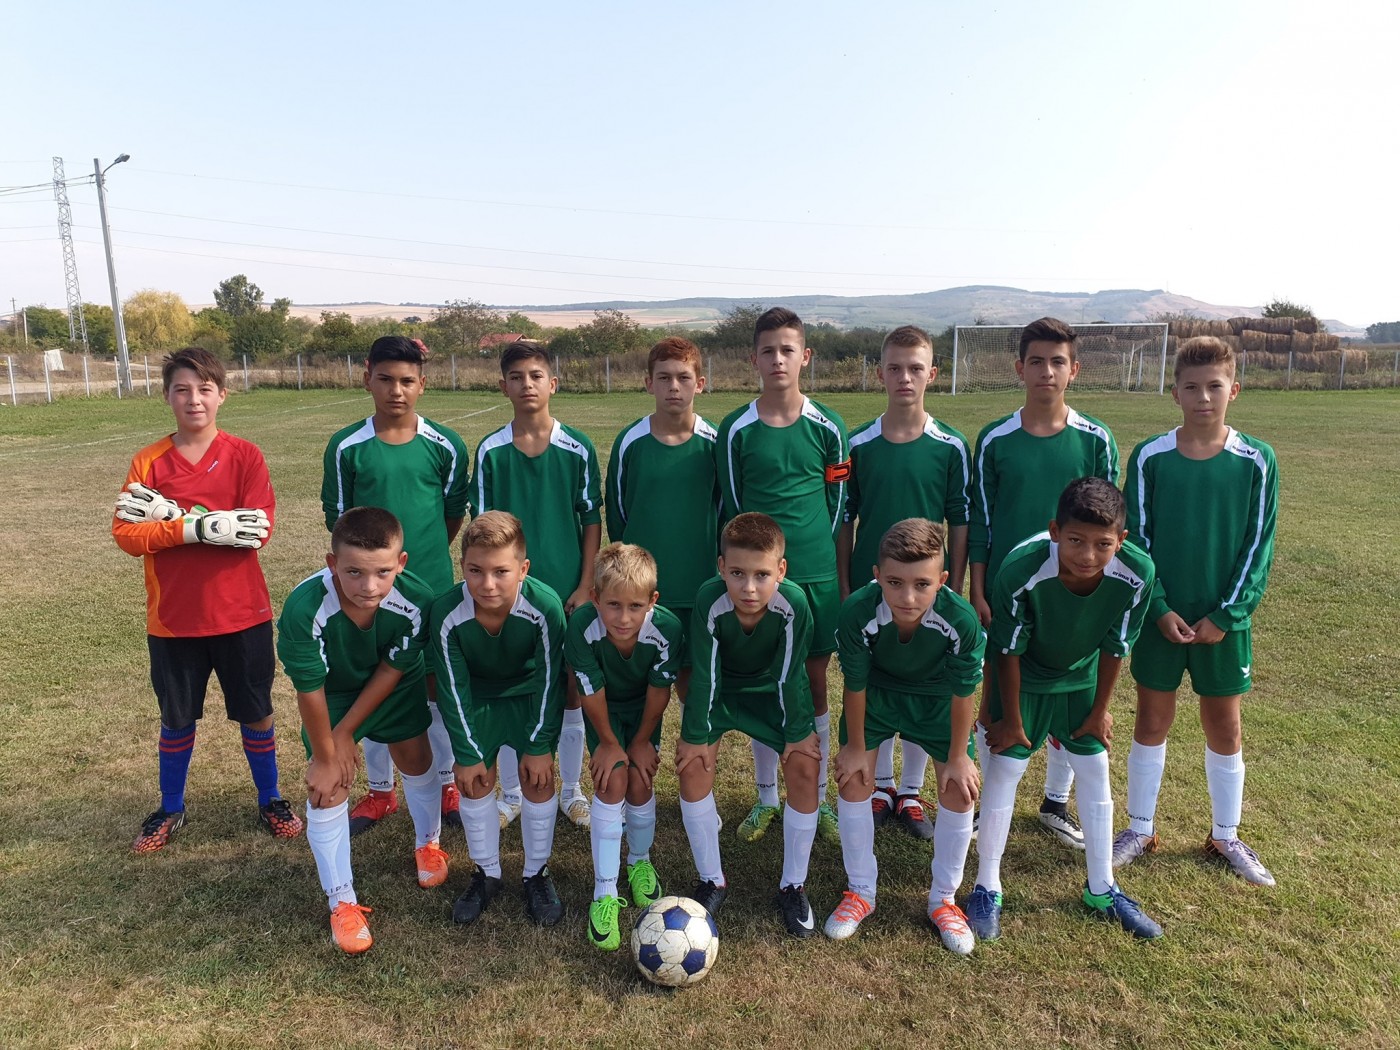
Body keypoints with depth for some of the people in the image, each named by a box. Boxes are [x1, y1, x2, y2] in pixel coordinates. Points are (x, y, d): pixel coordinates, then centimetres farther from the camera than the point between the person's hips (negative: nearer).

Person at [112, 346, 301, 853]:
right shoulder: (148, 461, -1)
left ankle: (270, 801, 32)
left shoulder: (245, 456, -6)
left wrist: (172, 512, -18)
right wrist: (197, 528, -23)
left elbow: (258, 529, -16)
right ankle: (170, 810, 37)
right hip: (173, 618, 2)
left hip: (241, 613, -1)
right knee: (177, 719, 17)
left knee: (256, 713, 12)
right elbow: (126, 535, -9)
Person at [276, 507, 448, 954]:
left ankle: (428, 844, 43)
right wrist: (324, 755, -15)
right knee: (327, 786, -6)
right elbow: (309, 690, -27)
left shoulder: (415, 601, -36)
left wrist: (347, 732, -15)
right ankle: (342, 901, 12)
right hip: (331, 692, -1)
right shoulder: (304, 609, -41)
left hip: (394, 687, 2)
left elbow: (392, 671, -20)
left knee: (416, 759, 13)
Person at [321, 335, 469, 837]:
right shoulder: (346, 447, -4)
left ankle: (445, 783, 27)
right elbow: (338, 518, 3)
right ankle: (380, 791, 28)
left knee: (436, 685, 9)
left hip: (432, 587, 0)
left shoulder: (446, 446, -4)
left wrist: (425, 557, 11)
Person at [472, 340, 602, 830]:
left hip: (567, 591, 0)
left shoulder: (577, 448, -2)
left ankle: (571, 790, 26)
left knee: (570, 693, 9)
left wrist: (585, 586, -5)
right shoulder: (490, 451, 0)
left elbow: (592, 520, 0)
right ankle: (511, 793, 26)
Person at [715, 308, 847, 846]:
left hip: (816, 574, 0)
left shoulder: (827, 427, 1)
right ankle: (767, 797, 26)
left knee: (814, 684, 9)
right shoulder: (736, 429, -1)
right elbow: (730, 507, 4)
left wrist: (819, 556, 6)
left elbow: (837, 503, 7)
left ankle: (817, 797, 25)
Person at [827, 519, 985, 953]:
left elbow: (962, 693, -20)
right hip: (876, 692, 0)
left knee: (959, 790, -2)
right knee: (853, 779, -4)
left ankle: (943, 899, 20)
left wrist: (958, 757, -8)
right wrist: (856, 747, -7)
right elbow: (855, 685, -20)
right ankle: (860, 892, 18)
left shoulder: (962, 621, -37)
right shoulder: (858, 612, -37)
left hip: (936, 698, 0)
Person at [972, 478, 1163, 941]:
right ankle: (987, 889, 13)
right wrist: (1011, 720, -12)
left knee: (1096, 774, 9)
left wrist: (1099, 711, -1)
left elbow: (1114, 648, -12)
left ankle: (1102, 889, 27)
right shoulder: (1021, 569, -37)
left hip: (1081, 679, 3)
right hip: (1022, 679, -3)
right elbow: (1008, 651, -22)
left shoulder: (1136, 573, -29)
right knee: (1003, 771, -2)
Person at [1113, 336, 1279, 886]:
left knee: (1224, 727, 12)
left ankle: (1225, 836, 30)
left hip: (1225, 619, 0)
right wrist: (1159, 609, -11)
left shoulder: (1256, 461, -4)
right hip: (1160, 616, 0)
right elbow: (1136, 539, -4)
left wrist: (1226, 616, -9)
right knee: (1152, 721, 10)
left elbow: (1258, 546, -3)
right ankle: (1141, 829, 25)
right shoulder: (1150, 457, -5)